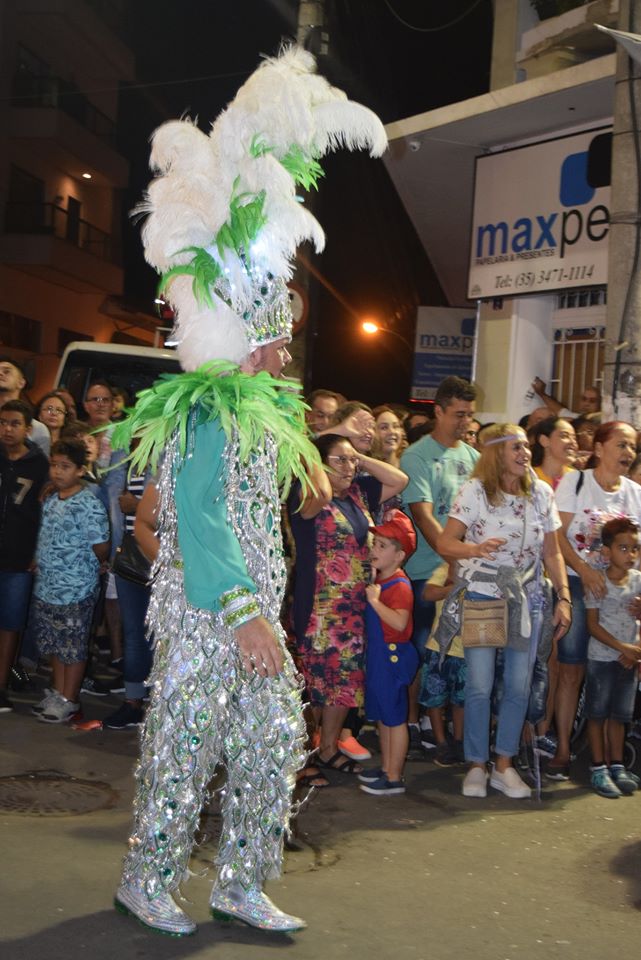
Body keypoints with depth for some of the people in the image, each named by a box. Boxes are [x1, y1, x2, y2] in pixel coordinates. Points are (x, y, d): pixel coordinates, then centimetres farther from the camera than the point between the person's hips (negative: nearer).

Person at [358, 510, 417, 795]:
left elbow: (400, 623, -30)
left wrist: (375, 601, -32)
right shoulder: (377, 579, 8)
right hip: (377, 654, 10)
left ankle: (395, 778, 6)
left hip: (393, 655, -10)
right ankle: (386, 768, 31)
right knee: (381, 715, 18)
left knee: (394, 717, -1)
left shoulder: (400, 586, -19)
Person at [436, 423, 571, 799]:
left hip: (527, 599, 4)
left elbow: (552, 552, 9)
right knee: (480, 686, -2)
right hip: (481, 596, -3)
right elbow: (444, 543, -14)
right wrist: (476, 549, -33)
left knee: (519, 686, 5)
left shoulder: (541, 493, 3)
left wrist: (564, 597, 2)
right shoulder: (475, 490, -8)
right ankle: (477, 766, 13)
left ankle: (504, 765, 19)